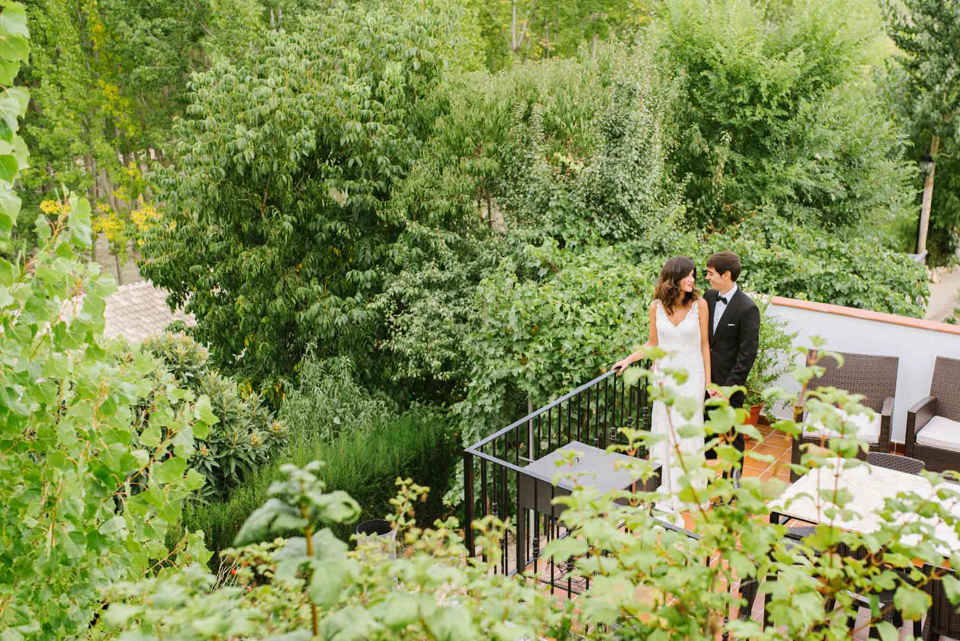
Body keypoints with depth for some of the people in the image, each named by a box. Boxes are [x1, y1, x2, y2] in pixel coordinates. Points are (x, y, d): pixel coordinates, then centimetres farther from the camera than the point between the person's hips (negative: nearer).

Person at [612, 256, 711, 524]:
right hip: (665, 374, 2)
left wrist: (708, 381, 1)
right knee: (665, 434, 5)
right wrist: (628, 360, 0)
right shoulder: (657, 307, -2)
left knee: (685, 434, 2)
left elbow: (704, 344, 0)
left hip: (691, 376, -2)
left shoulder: (699, 304, -6)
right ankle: (667, 490, 16)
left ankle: (676, 501, 13)